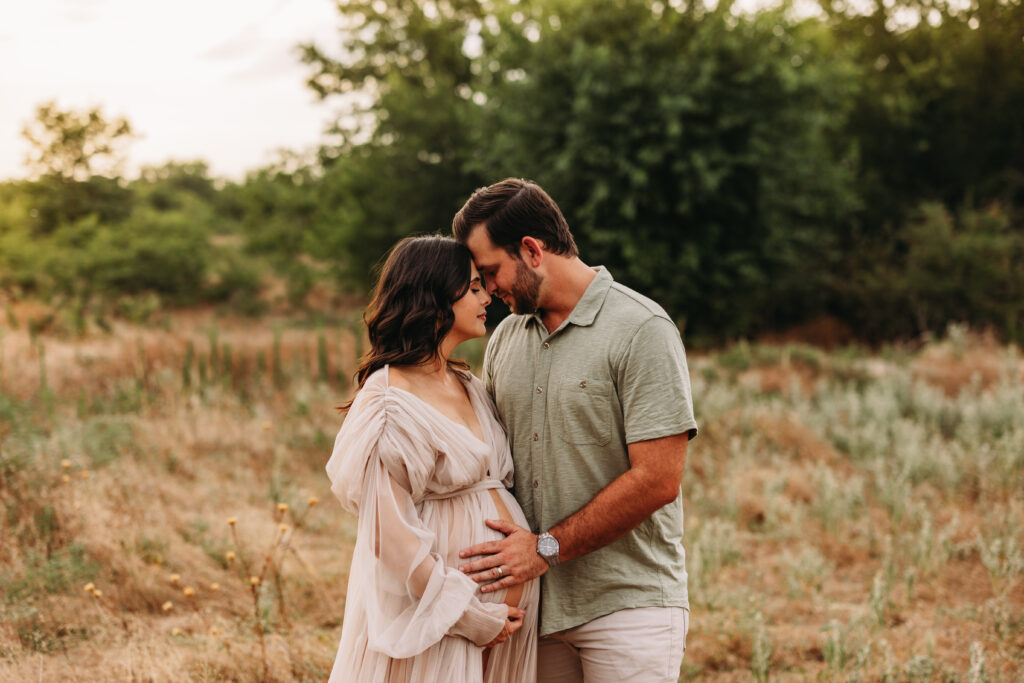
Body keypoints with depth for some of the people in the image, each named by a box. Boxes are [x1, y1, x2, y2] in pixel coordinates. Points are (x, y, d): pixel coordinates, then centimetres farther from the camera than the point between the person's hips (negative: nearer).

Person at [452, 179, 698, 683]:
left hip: (627, 603, -5)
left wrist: (547, 548, -14)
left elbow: (657, 480, -16)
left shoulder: (642, 330, -10)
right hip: (535, 603, 6)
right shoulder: (505, 338, 11)